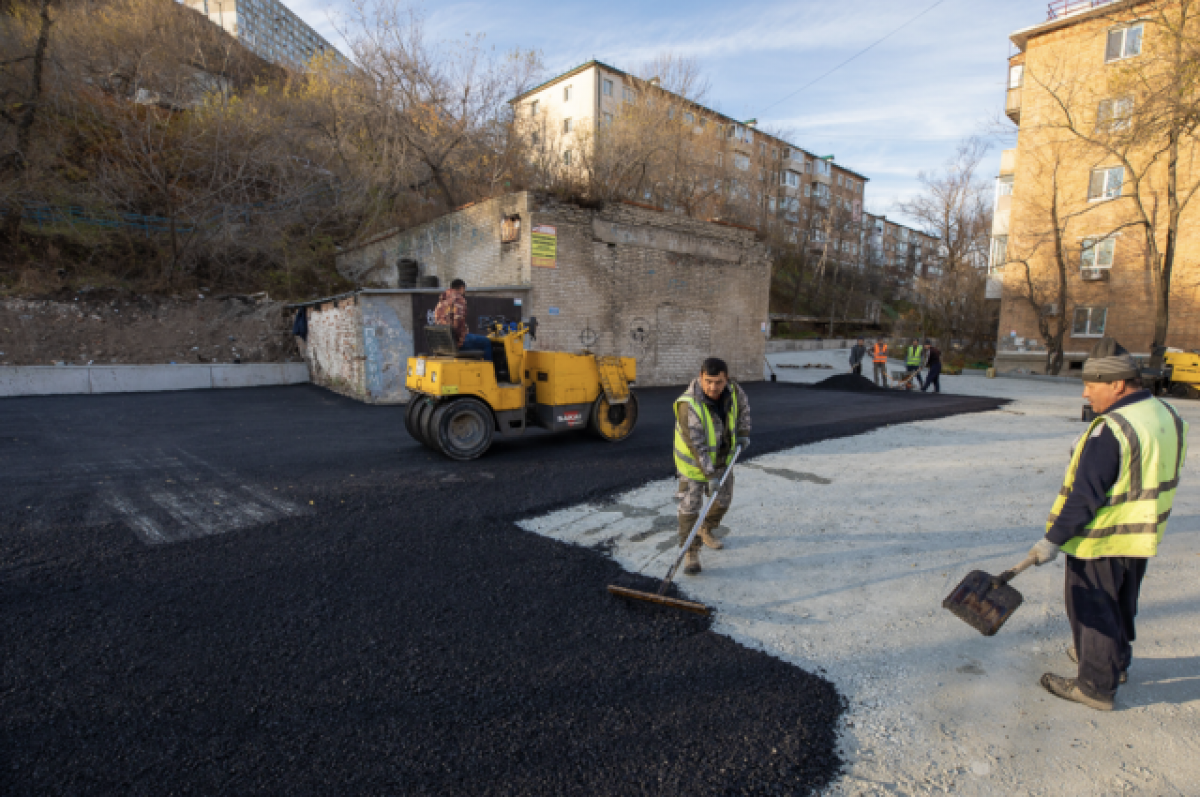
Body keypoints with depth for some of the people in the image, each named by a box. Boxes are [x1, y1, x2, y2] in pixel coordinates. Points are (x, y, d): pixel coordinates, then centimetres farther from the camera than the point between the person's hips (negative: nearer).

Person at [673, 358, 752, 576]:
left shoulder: (732, 390, -15)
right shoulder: (689, 405, -33)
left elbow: (743, 405, 10)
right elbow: (697, 445, -32)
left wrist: (742, 433, 7)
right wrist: (710, 474, -32)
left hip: (722, 457, 6)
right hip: (694, 460, -6)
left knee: (724, 500, 18)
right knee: (690, 506, -8)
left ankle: (706, 531, 43)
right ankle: (691, 553, 4)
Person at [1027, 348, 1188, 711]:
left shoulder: (1110, 429, -27)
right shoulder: (1168, 415, 2)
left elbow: (1085, 496, -26)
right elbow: (1161, 480, 13)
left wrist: (1053, 539, -18)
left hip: (1099, 542, -9)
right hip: (1142, 537, 9)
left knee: (1092, 611, 6)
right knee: (1121, 605, 25)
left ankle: (1096, 687, 19)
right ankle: (1116, 661, 44)